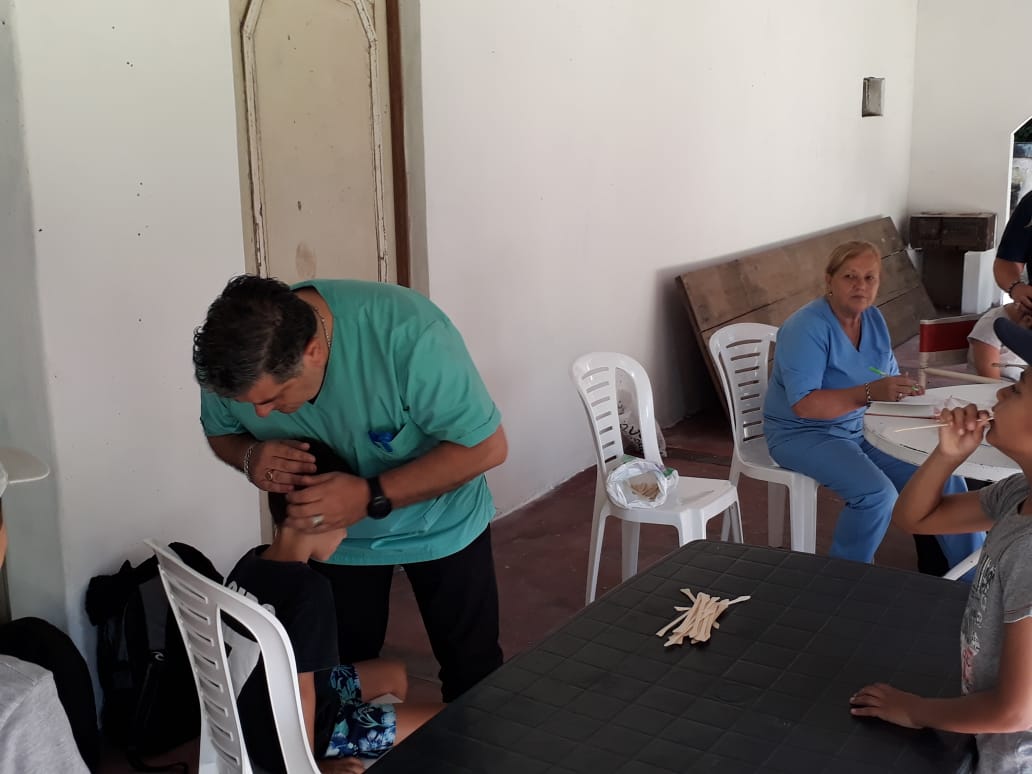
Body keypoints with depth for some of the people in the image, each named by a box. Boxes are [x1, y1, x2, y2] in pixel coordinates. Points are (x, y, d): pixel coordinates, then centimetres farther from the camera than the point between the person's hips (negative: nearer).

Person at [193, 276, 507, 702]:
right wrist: (250, 456, -27)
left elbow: (486, 446, -29)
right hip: (331, 531, 3)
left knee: (471, 666, 14)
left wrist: (371, 496, -37)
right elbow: (221, 434, -3)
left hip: (439, 522, -2)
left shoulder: (407, 333, -38)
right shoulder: (229, 359, -24)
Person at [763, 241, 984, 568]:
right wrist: (870, 393, -42)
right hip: (804, 434, -7)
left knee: (944, 478, -4)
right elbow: (804, 405, -31)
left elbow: (890, 380, 7)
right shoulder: (806, 328, -22)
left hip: (863, 428, 7)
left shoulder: (874, 319, 2)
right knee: (877, 493, -29)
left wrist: (904, 391, -17)